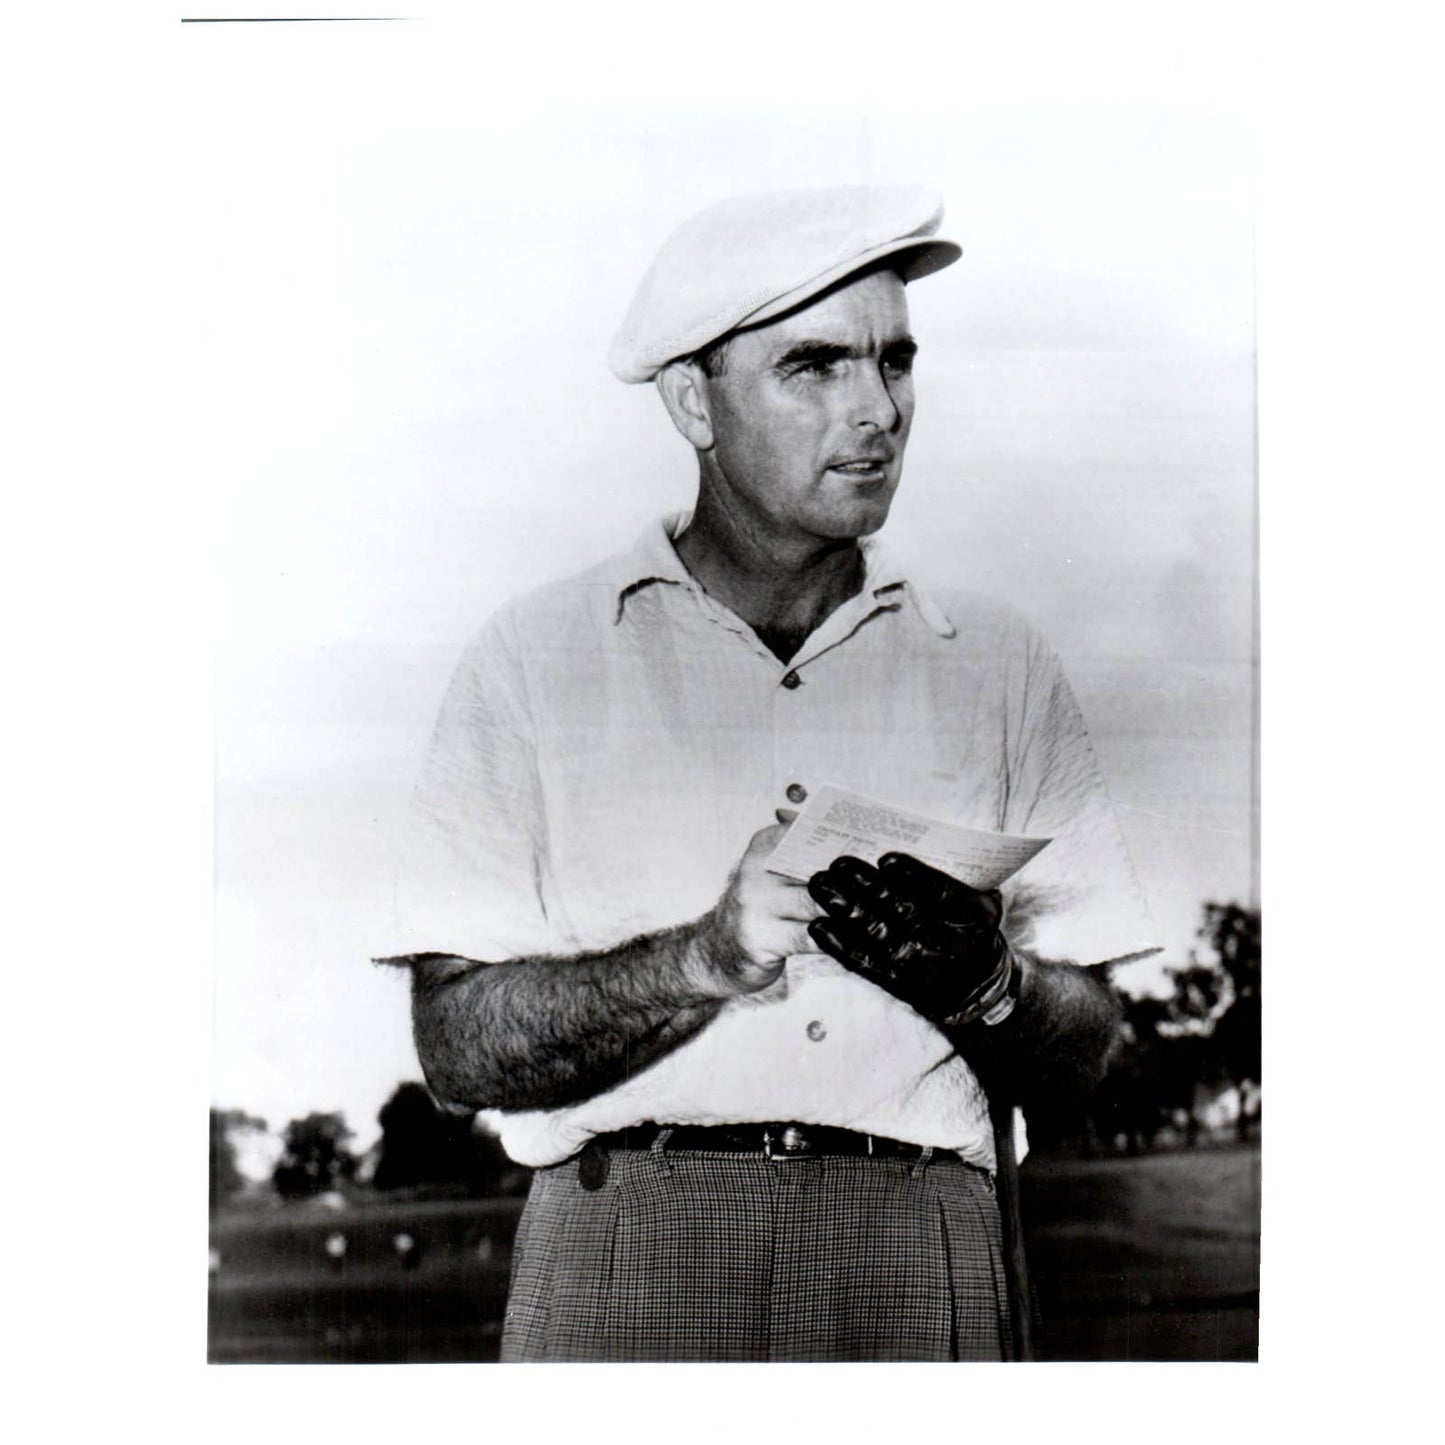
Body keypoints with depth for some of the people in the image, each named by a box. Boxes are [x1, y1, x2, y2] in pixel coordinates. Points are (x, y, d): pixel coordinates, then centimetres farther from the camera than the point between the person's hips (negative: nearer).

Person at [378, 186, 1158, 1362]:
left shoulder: (999, 665, 15)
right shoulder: (538, 660, 8)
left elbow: (1084, 1042, 12)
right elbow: (459, 1043, 1)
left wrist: (985, 985, -8)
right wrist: (706, 957, -13)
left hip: (925, 1263, 2)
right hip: (633, 1249, -2)